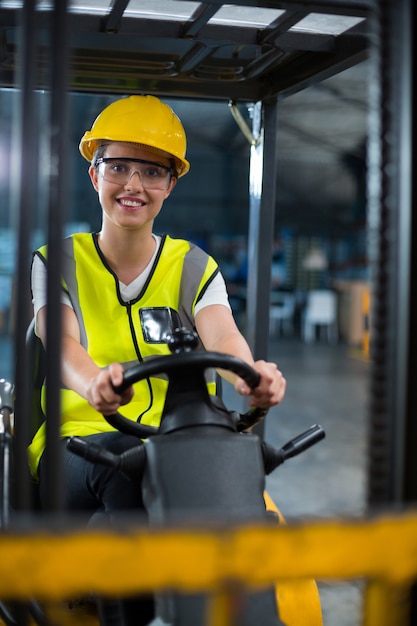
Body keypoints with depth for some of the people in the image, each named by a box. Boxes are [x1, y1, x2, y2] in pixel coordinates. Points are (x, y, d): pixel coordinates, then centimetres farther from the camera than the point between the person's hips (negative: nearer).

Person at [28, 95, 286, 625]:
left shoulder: (193, 267, 11)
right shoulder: (57, 263, 9)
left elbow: (221, 334, -10)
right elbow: (61, 341, -12)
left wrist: (249, 376, -36)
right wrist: (94, 381, -37)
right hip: (80, 444, -1)